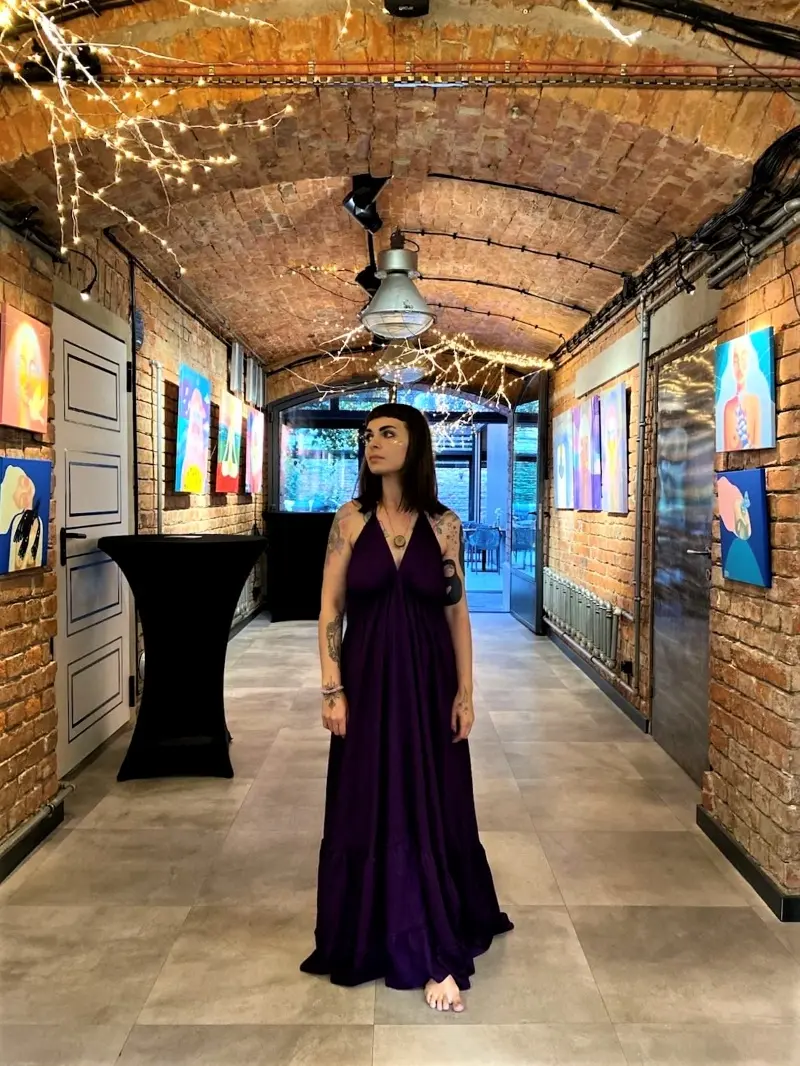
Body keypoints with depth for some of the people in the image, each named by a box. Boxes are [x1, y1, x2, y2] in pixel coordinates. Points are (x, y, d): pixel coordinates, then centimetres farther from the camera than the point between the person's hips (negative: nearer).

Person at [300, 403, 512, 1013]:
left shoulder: (444, 524, -1)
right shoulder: (351, 521, -1)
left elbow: (458, 613, 2)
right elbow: (330, 610, -1)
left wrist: (466, 693, -1)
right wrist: (333, 690, -7)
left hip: (428, 683, 0)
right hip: (368, 681, 1)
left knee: (431, 810, 5)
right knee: (368, 810, 10)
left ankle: (437, 954, 17)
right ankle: (375, 937, 30)